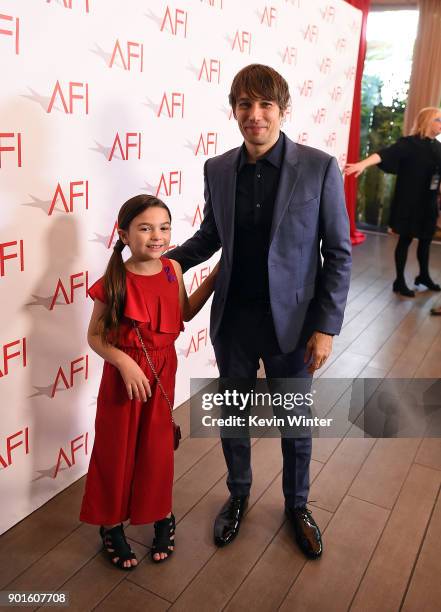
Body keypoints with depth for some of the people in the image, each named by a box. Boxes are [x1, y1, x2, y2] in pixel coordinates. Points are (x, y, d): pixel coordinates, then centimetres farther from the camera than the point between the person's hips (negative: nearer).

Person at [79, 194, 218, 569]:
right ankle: (111, 524, 32)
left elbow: (184, 313, 11)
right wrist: (124, 361, -26)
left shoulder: (172, 270, -5)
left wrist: (214, 277, 6)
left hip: (163, 371, 4)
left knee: (157, 446, 16)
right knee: (116, 449, 10)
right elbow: (95, 336, -11)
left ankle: (161, 516, 38)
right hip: (124, 373, -3)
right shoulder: (115, 282, -18)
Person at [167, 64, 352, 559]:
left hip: (290, 322, -2)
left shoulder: (319, 168, -11)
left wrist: (326, 325, -10)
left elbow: (337, 254, -7)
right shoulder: (217, 170, -1)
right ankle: (237, 496, 44)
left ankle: (297, 505, 41)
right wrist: (172, 259, -5)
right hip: (232, 319, 3)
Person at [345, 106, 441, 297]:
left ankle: (424, 276, 33)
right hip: (409, 203, -6)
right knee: (405, 240, 1)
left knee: (426, 239, 15)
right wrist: (363, 164, -46)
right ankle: (399, 281, 12)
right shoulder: (410, 143, -13)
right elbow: (386, 154, -29)